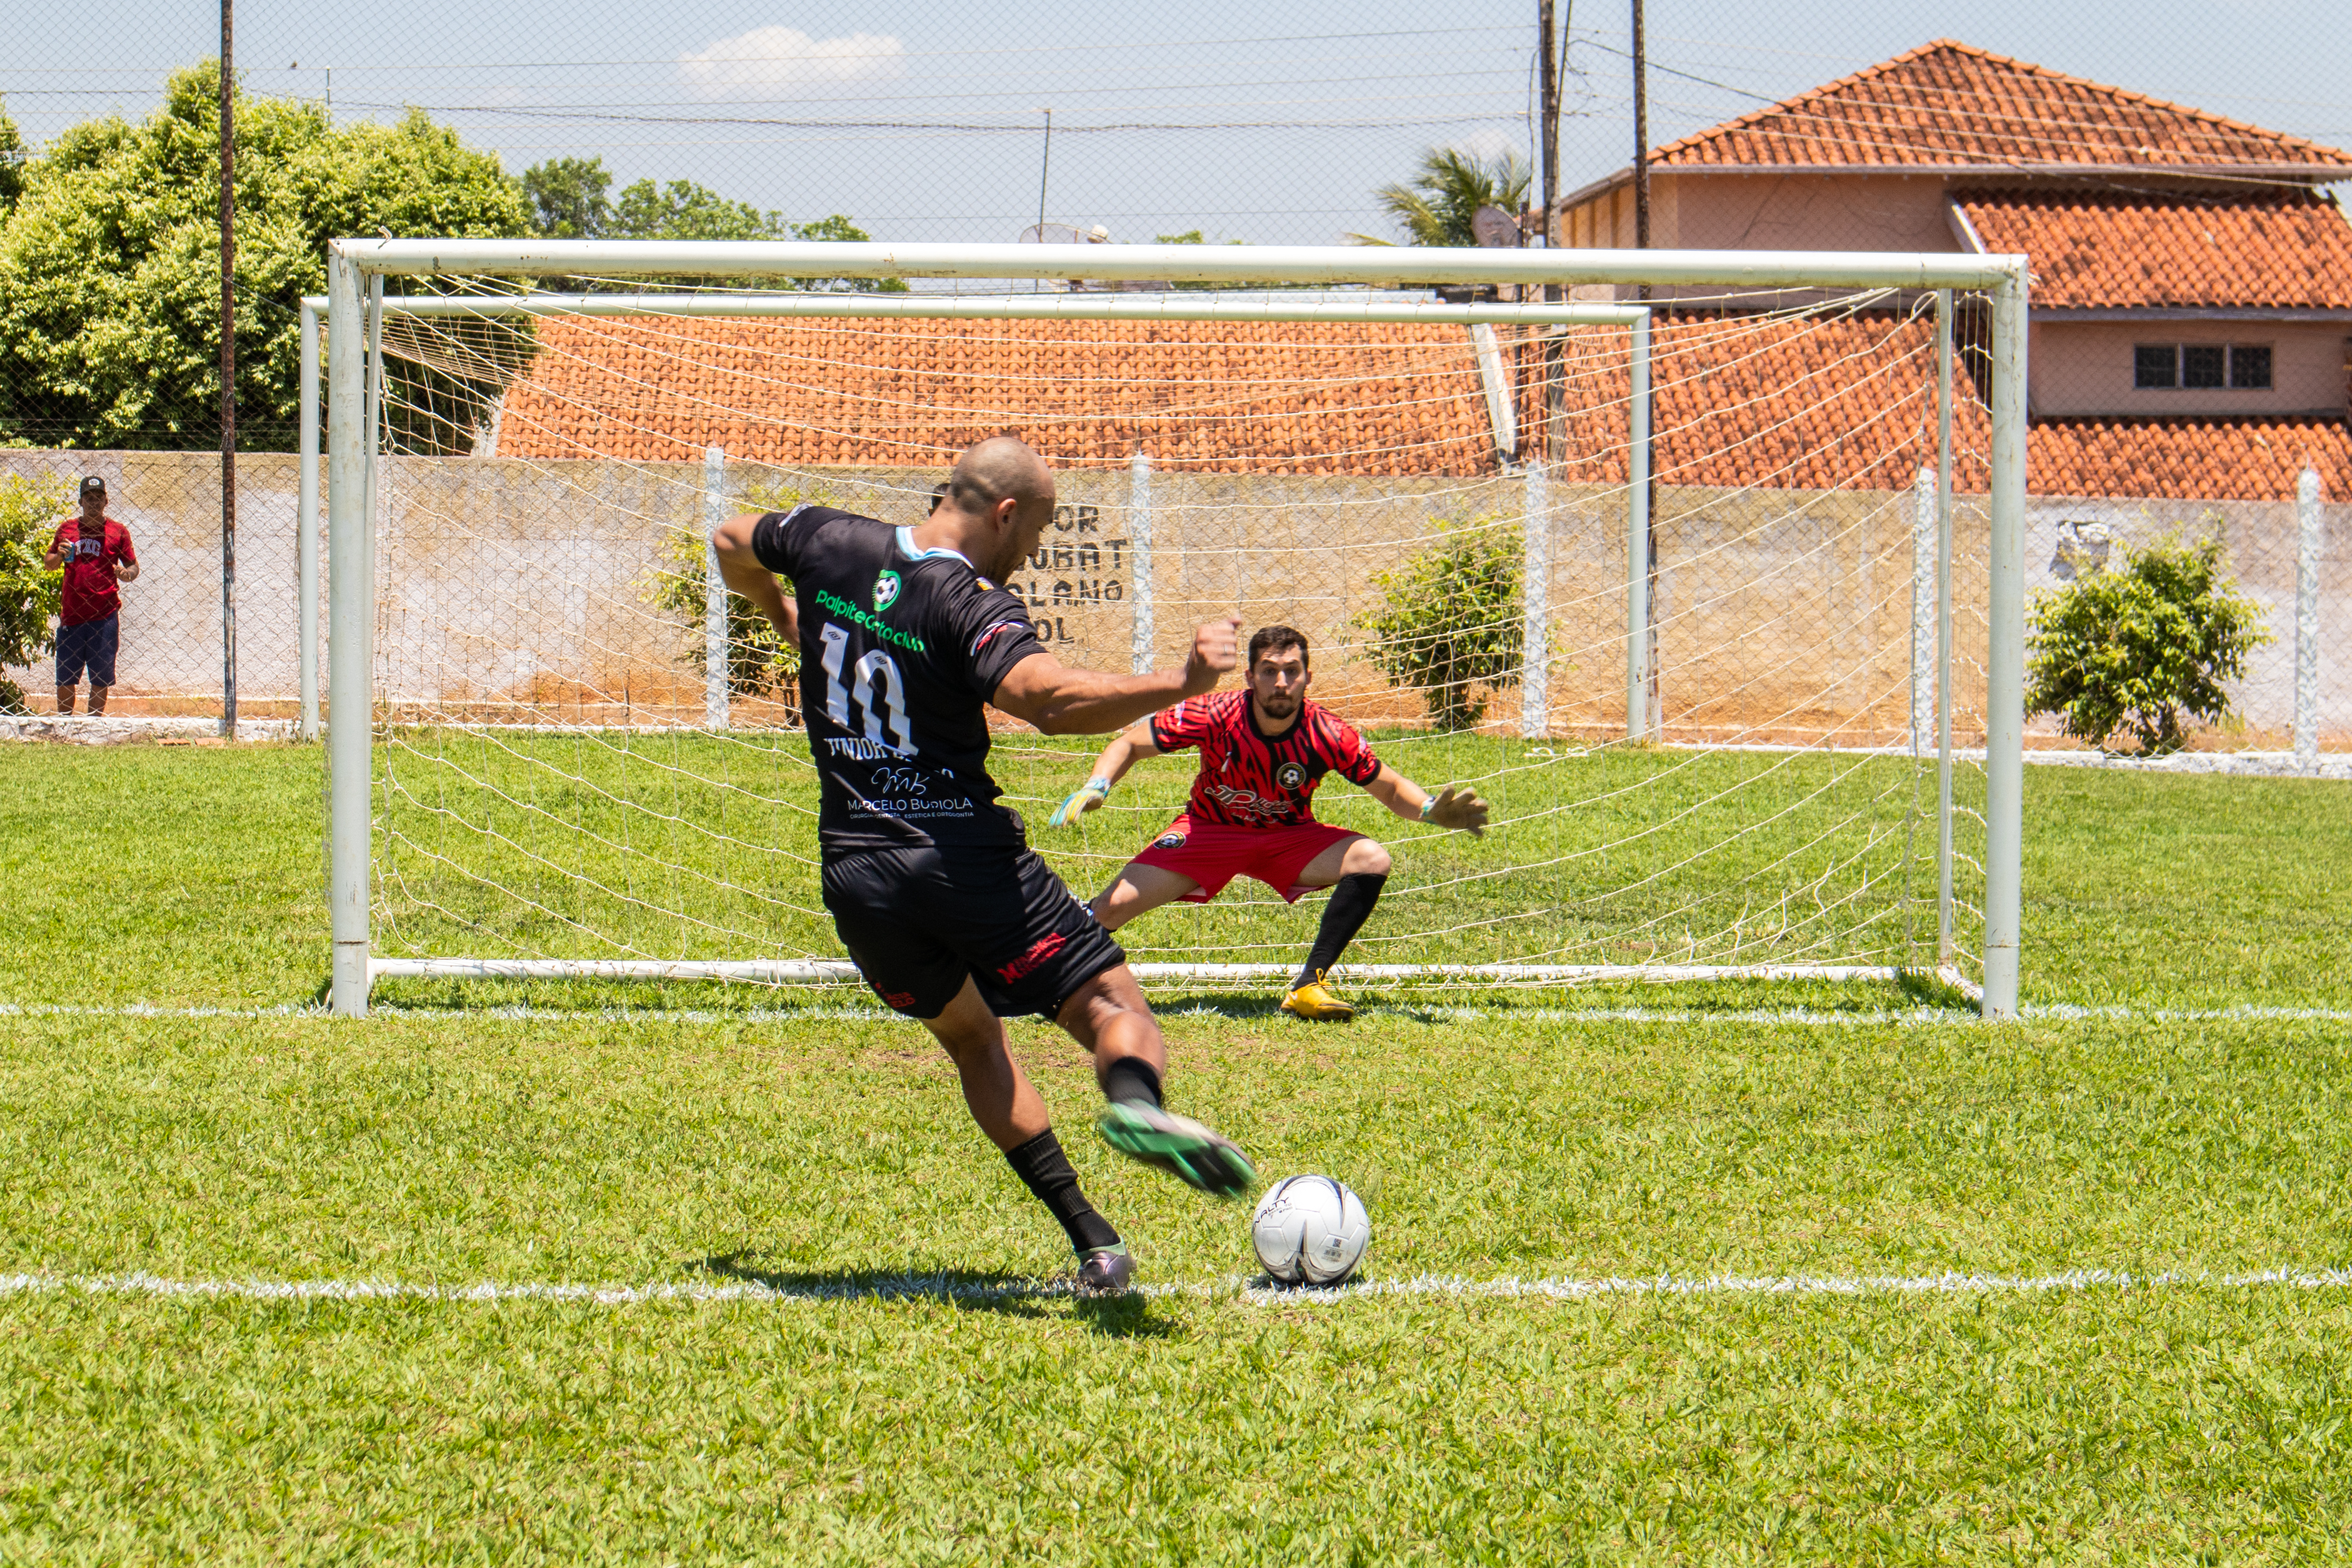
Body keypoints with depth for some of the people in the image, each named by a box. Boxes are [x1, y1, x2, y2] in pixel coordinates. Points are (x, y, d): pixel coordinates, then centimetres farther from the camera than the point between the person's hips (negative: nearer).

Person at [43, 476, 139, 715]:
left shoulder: (118, 532, 4)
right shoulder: (66, 529, 10)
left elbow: (133, 566, 6)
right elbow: (48, 563, 17)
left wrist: (128, 574, -17)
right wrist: (60, 555, -5)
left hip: (105, 615, -2)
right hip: (71, 613, 2)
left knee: (100, 680, 1)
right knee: (65, 680, 4)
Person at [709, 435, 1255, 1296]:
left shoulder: (828, 542, 5)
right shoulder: (973, 605, -14)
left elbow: (730, 545, 26)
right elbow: (1052, 699, -32)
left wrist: (783, 615, 45)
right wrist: (1180, 681, -25)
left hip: (855, 875, 6)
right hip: (965, 860, -6)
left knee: (971, 1039, 23)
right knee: (1114, 1006, -1)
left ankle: (1091, 1239, 13)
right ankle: (1135, 1100, -39)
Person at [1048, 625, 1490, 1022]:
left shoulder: (1329, 735, -23)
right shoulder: (1215, 716, -25)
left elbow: (1392, 789, -7)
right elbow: (1129, 744, -12)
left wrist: (1432, 810, -28)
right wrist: (1096, 788, -30)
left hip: (1289, 837, 1)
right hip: (1209, 829, -1)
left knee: (1373, 860, -25)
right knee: (1114, 906, -19)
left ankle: (1308, 985, -18)